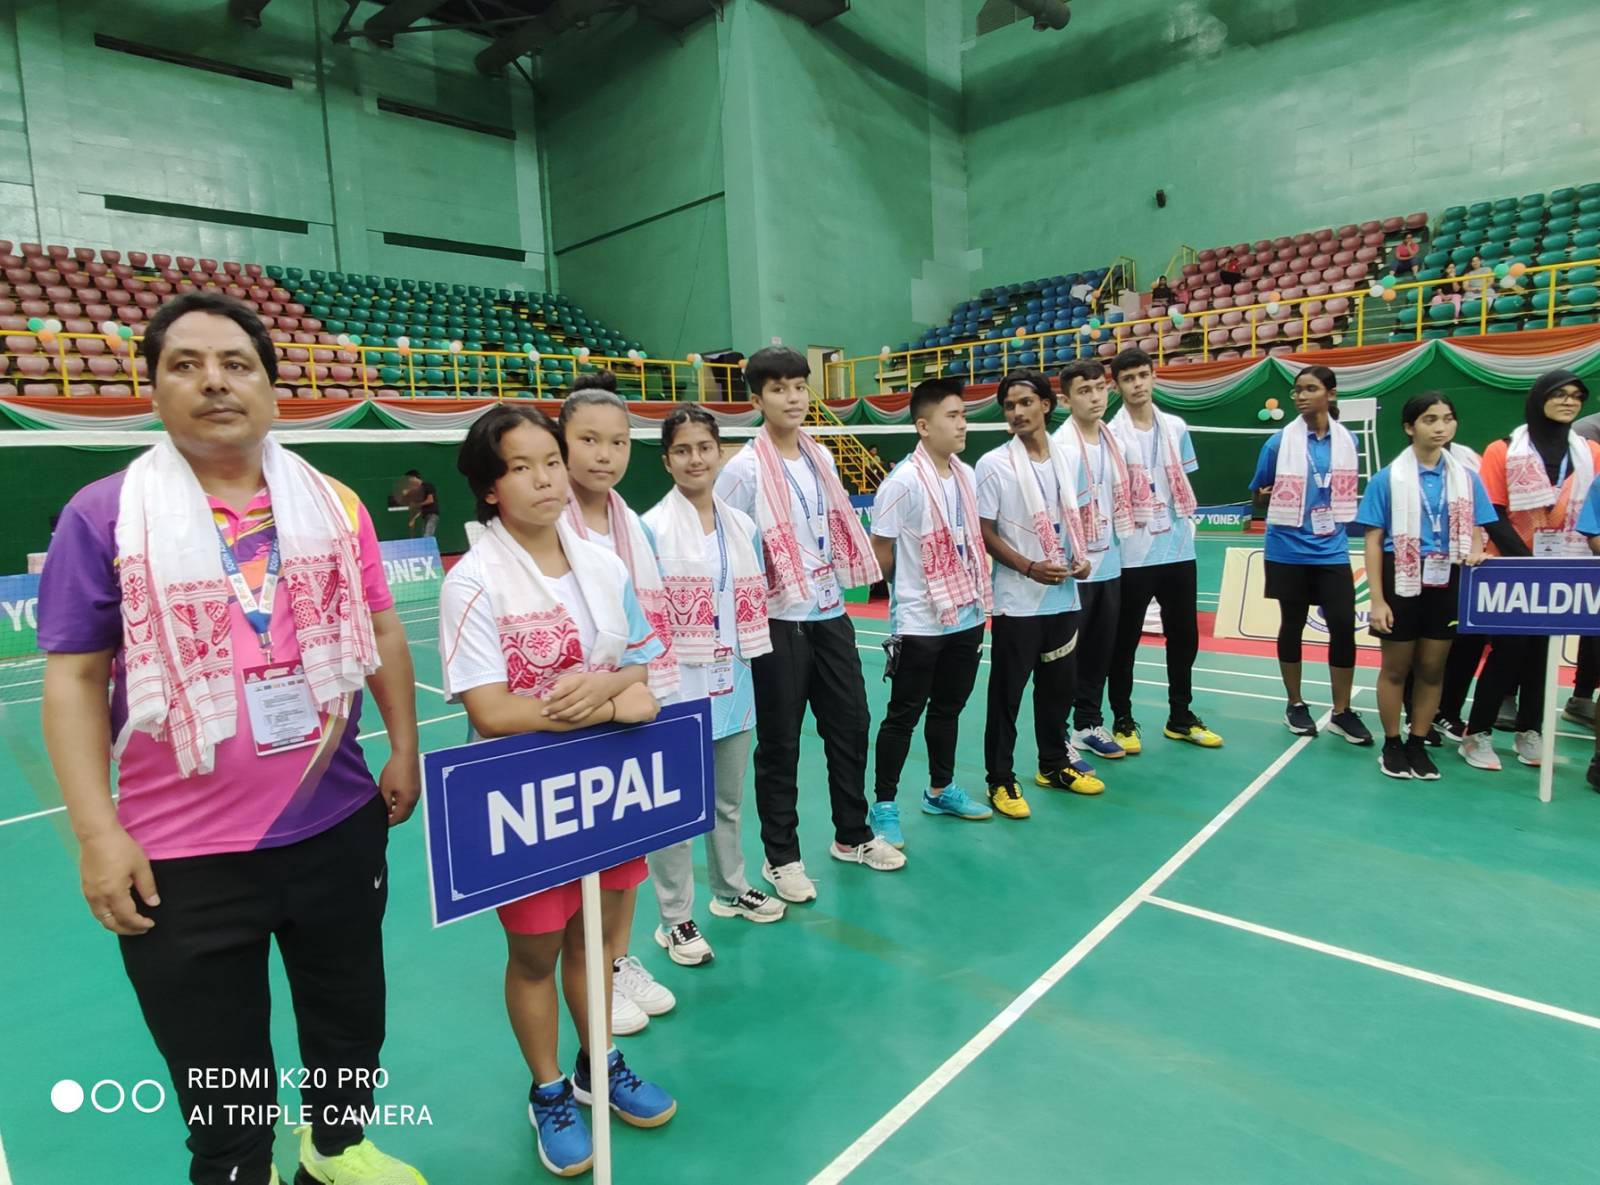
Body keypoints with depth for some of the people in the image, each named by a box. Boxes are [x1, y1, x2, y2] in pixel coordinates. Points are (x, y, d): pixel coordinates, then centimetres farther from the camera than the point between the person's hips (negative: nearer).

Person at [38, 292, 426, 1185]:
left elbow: (382, 632, 8)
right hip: (183, 856, -3)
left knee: (352, 1015, 23)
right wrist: (97, 832, -11)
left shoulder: (333, 503, 1)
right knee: (219, 1076, 15)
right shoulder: (103, 515, -7)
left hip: (338, 824, 4)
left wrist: (404, 750, 5)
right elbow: (73, 678, -6)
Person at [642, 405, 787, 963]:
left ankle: (731, 889, 38)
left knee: (729, 799, 20)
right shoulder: (651, 528, -10)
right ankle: (674, 920, 20)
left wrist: (746, 666, 11)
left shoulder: (742, 525, 6)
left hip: (731, 683, 5)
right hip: (678, 688, -5)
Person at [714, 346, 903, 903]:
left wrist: (837, 585, 16)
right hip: (778, 623, -6)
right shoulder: (744, 468, -12)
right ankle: (781, 857, 22)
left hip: (831, 614, 6)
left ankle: (852, 835, 33)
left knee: (851, 725, 13)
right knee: (780, 743, 5)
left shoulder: (821, 457, 8)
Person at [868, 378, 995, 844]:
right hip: (919, 624, -7)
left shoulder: (967, 476, 6)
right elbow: (880, 552, -11)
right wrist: (912, 587, 1)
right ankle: (884, 806, 17)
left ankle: (942, 790, 35)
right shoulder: (903, 481, -16)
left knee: (949, 708, 19)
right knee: (903, 716, 3)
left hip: (967, 617, 7)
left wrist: (975, 589, 9)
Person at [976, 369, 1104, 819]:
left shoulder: (1065, 460, 7)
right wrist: (1030, 568, -19)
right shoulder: (993, 464, -8)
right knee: (1007, 694, 3)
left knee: (1060, 686, 16)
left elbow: (1073, 519, 16)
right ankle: (1000, 779, 15)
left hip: (1063, 597, 5)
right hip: (1016, 602, -5)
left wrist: (1081, 558, -2)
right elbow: (985, 533, -9)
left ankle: (1054, 764, 33)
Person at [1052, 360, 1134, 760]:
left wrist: (1118, 543, 14)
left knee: (1101, 650, 15)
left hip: (1109, 564, 7)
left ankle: (1088, 725, 30)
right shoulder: (1062, 446, -15)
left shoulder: (1112, 440, 8)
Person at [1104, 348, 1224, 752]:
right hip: (1132, 556, -5)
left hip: (1179, 551, 5)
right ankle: (1123, 721, 17)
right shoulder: (1112, 435, -7)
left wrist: (1187, 520, 7)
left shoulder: (1177, 428, 8)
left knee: (1184, 636, 12)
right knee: (1125, 641, 4)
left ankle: (1181, 718, 27)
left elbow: (1185, 484, 17)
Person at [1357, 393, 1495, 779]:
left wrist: (1474, 555, -16)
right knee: (1396, 668, 8)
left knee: (1432, 669, 11)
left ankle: (1418, 744, 25)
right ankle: (1391, 744, 23)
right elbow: (1373, 542, -6)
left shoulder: (1467, 478, 4)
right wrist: (1377, 600, -11)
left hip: (1447, 584, 3)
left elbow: (1475, 534, 10)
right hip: (1402, 583, -3)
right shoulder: (1388, 478, -5)